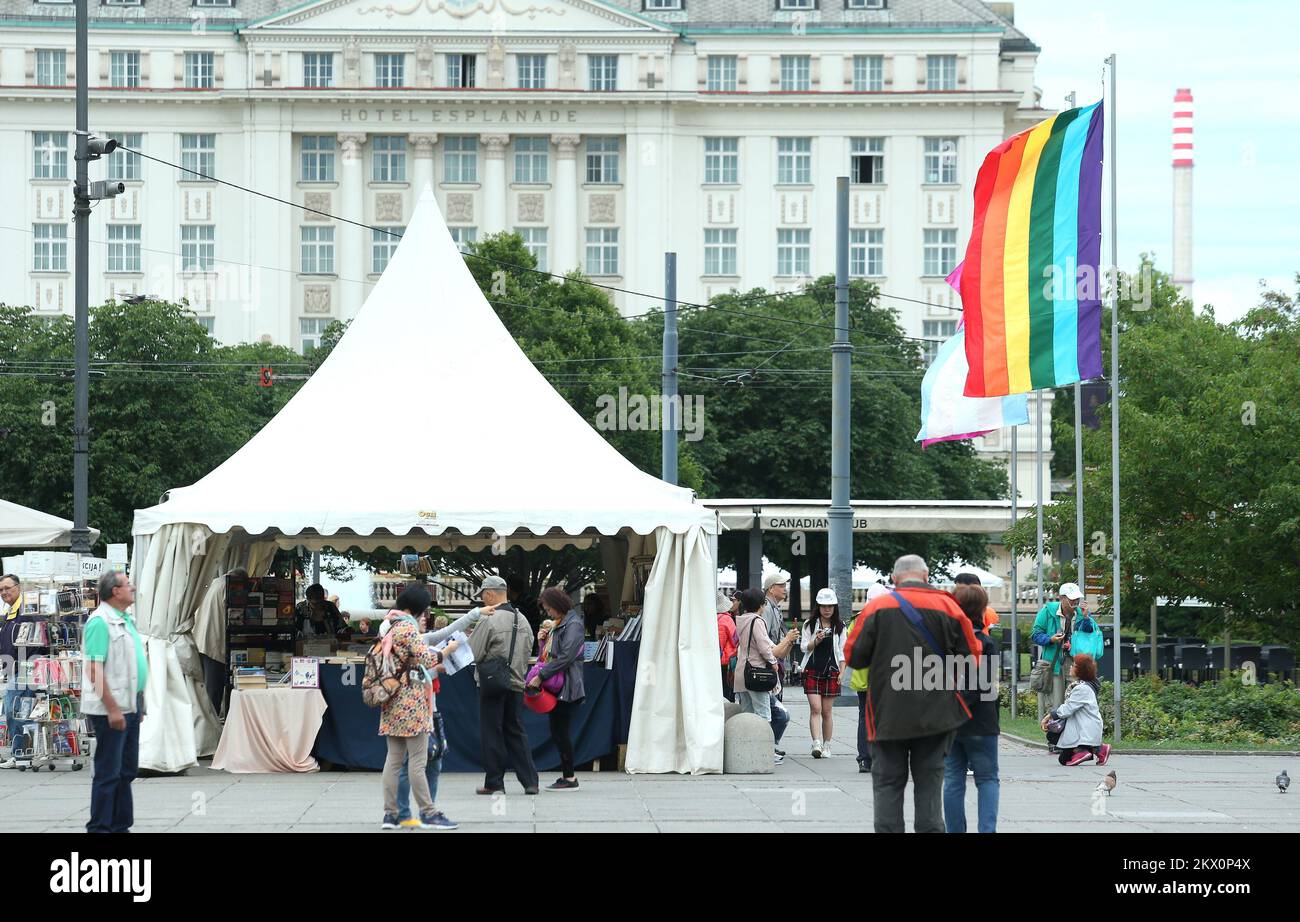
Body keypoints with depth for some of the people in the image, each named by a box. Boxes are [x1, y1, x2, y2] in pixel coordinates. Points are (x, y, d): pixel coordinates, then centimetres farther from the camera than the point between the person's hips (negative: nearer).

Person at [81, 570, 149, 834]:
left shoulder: (126, 621, 15)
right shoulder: (100, 622, -14)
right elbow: (95, 670, -19)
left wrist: (139, 704, 20)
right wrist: (112, 708, -22)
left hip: (130, 706, 9)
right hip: (110, 710, -9)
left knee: (127, 771, 12)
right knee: (108, 772, -5)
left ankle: (121, 825, 19)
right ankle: (99, 827, 0)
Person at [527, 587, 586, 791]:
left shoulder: (573, 624, -11)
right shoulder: (557, 624, 21)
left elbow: (565, 657, -20)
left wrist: (541, 676, -20)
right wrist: (543, 640, 5)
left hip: (566, 688, -10)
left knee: (560, 731, -8)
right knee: (557, 732, 9)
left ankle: (569, 778, -3)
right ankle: (567, 775, 14)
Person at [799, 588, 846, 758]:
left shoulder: (839, 627, 8)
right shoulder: (810, 625, 6)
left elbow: (842, 652, 9)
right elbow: (804, 647, 2)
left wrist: (841, 672, 1)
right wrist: (817, 640, -16)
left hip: (831, 672, 1)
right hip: (812, 671, -1)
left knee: (826, 711, 4)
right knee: (815, 708, -11)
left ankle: (826, 745, 12)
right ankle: (816, 744, -19)